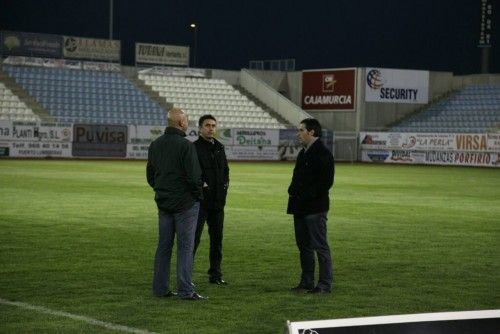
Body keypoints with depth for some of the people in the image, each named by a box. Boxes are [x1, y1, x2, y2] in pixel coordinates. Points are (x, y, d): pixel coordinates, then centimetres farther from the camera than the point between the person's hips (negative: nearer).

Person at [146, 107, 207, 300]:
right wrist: (198, 195, -3)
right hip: (185, 203, -7)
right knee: (185, 246, -2)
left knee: (164, 245, 11)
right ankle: (185, 290, -2)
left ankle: (160, 288, 14)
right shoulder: (185, 145, -17)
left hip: (163, 203, 7)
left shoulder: (155, 145, 7)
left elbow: (150, 174, 14)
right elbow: (194, 176, -19)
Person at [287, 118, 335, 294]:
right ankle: (307, 282, 21)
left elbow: (325, 182, -18)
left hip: (315, 208, -9)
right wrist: (292, 191, 5)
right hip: (300, 207, 9)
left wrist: (306, 196, -18)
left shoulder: (323, 154, -12)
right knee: (304, 245, 13)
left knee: (320, 246, -5)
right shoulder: (303, 153, 17)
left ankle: (325, 284, -1)